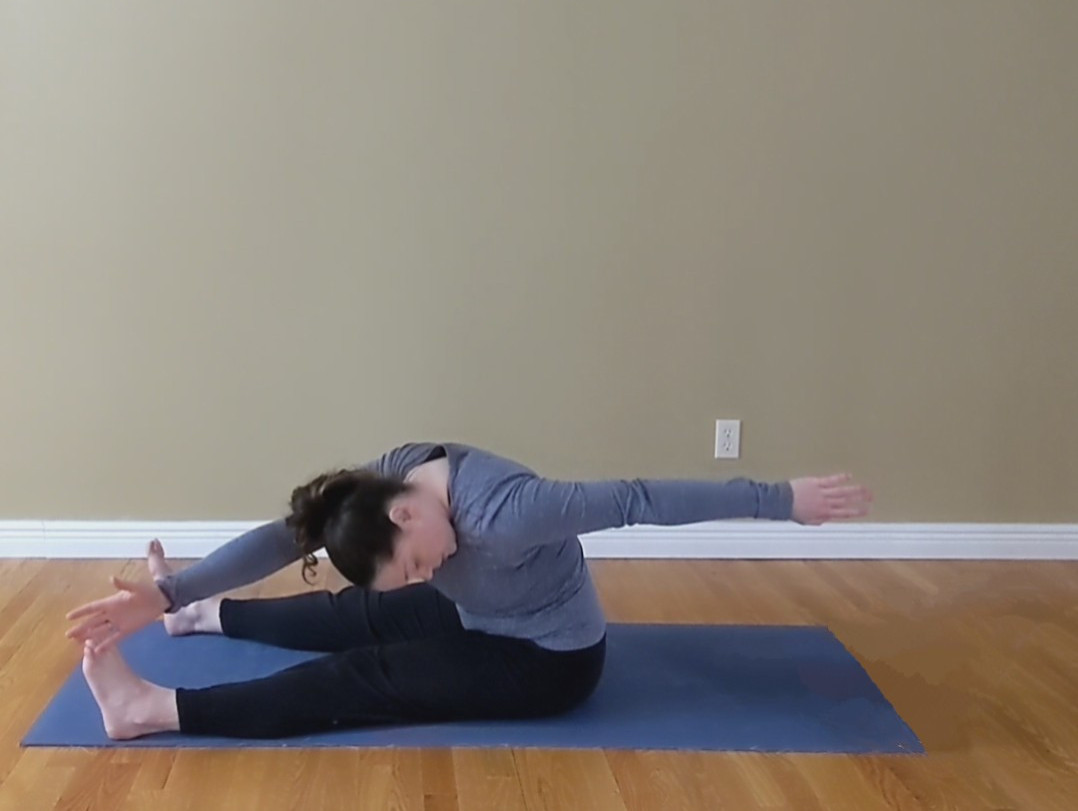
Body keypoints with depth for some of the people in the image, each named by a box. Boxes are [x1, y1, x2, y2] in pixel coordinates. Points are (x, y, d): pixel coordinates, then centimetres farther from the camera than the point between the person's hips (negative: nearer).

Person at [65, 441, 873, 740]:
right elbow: (280, 538, -19)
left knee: (361, 677, -14)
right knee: (356, 617, 10)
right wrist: (167, 592, -28)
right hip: (485, 619, 7)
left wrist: (783, 498, -30)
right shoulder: (389, 478, -16)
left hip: (553, 663, -7)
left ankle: (152, 711, -14)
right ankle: (201, 613, 33)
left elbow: (641, 500, -34)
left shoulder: (506, 513, -37)